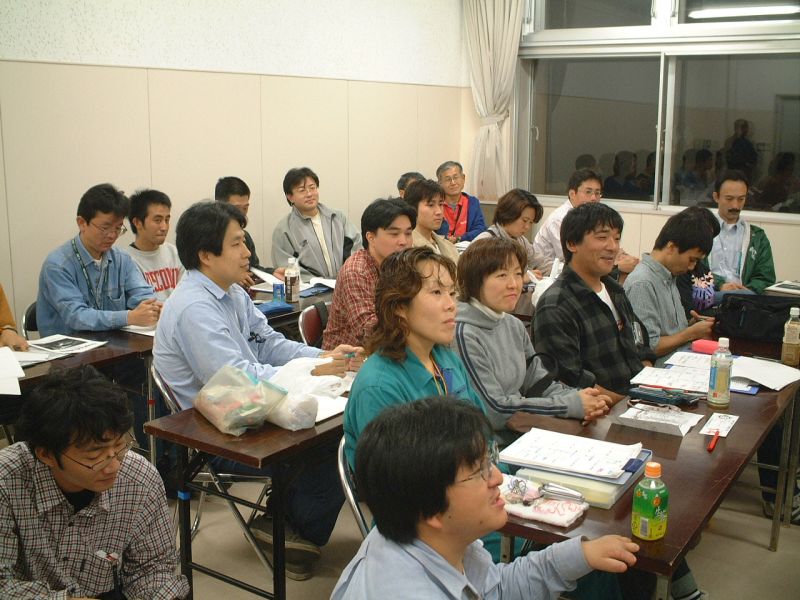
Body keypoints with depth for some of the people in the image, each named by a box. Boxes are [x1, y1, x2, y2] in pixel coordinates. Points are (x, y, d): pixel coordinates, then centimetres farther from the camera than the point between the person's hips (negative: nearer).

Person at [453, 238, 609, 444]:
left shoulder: (515, 326, 10)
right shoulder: (463, 335, -15)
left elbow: (540, 384, 9)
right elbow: (495, 410, -18)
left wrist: (579, 397, -12)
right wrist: (571, 405, -17)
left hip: (523, 436, 7)